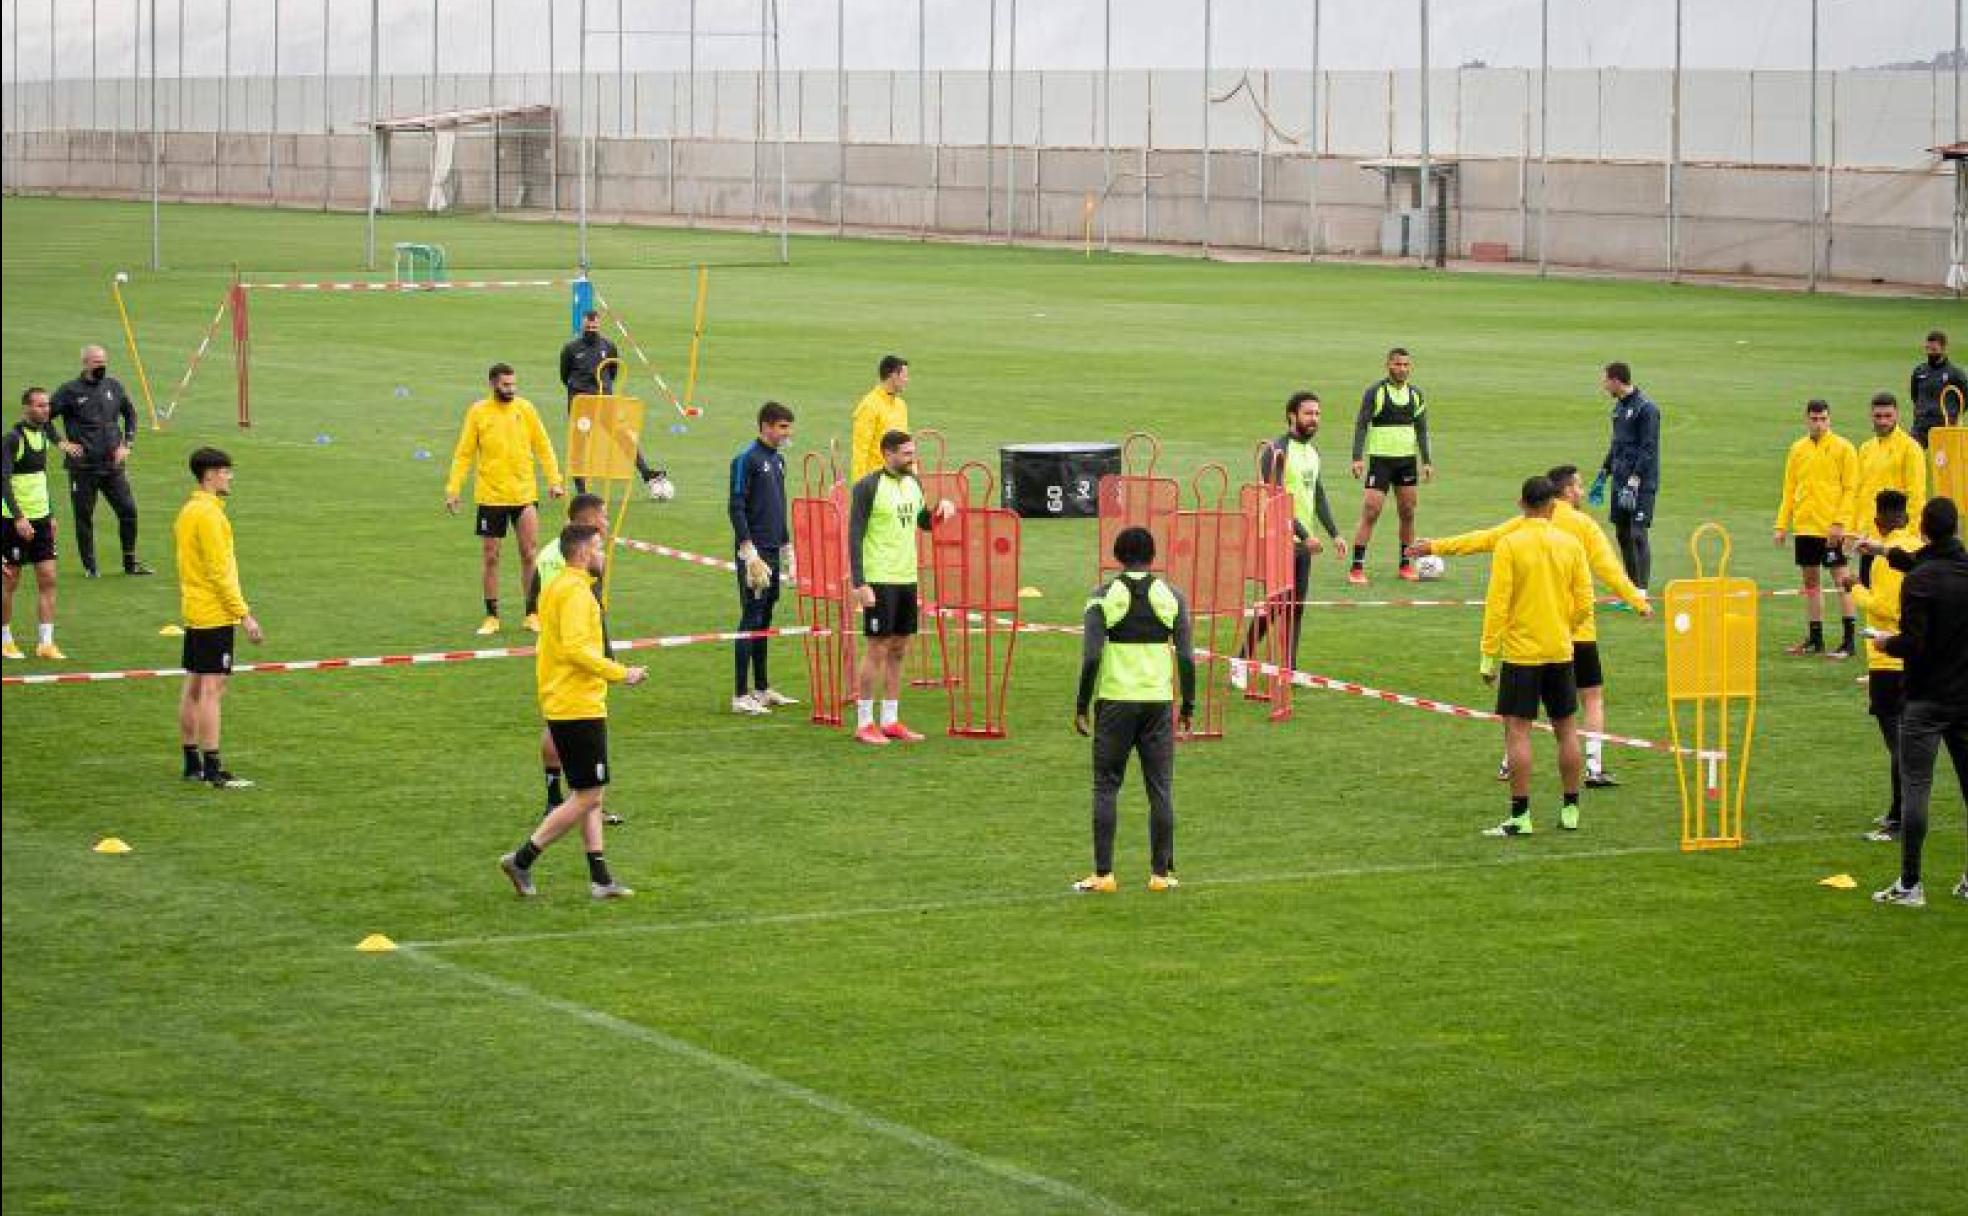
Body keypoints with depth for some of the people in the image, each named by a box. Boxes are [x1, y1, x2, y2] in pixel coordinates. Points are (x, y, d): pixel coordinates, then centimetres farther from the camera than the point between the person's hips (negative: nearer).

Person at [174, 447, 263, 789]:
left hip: (194, 614, 10)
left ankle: (192, 764, 17)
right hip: (215, 615, -10)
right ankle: (213, 770, -10)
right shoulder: (208, 514, -16)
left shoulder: (188, 511, 13)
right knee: (212, 690, -9)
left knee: (193, 689, 12)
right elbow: (219, 571, -19)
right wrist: (244, 615, -16)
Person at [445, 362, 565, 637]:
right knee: (490, 556, 5)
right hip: (490, 495, 0)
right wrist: (452, 488, -5)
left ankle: (533, 614, 9)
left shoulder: (525, 408, 0)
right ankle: (491, 617, 14)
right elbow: (464, 454, 1)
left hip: (524, 493, 0)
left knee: (529, 554, -1)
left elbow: (543, 446, 5)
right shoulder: (478, 412, -3)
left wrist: (554, 480, -3)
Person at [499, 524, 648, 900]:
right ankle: (522, 860, -3)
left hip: (559, 705, 11)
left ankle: (600, 878, 12)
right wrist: (621, 674, -20)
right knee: (587, 796, -5)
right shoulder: (576, 590, -15)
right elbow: (576, 648, -25)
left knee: (588, 795, 12)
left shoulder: (554, 587, 15)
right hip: (580, 707, -11)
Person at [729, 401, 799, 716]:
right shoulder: (747, 459, -11)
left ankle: (762, 689, 20)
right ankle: (741, 695, -5)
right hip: (754, 553, -8)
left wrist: (787, 545, 20)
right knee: (751, 619, -7)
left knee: (765, 619, 13)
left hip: (772, 552, 8)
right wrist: (750, 553, -19)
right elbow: (736, 507, -15)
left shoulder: (778, 459, 14)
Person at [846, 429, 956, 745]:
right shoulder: (868, 487, -11)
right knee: (877, 649, -4)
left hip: (907, 578, 7)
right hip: (879, 580, -7)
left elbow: (923, 522, 26)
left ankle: (890, 721, 18)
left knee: (898, 650, 10)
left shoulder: (913, 483, 11)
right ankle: (863, 724, 2)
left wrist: (941, 508, 4)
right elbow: (854, 537, -14)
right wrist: (859, 584, -19)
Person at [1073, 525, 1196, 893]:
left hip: (1115, 701, -2)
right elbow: (1186, 656, 0)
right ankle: (1161, 873, 8)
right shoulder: (1171, 597, 3)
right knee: (1161, 789, 7)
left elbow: (1091, 656, -9)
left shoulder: (1103, 598, -3)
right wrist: (1188, 705, 9)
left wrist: (1082, 706, -2)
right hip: (1158, 701, 2)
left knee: (1106, 787, 5)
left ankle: (1103, 874, 1)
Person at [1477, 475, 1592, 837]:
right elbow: (1584, 606, 3)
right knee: (1566, 729, 13)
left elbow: (1497, 605, -12)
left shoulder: (1509, 545, -9)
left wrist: (1489, 656, -6)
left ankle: (1520, 816, -6)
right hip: (1560, 652, 4)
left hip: (1521, 653, -4)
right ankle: (1570, 811, 19)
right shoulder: (1570, 545, 1)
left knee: (1517, 730, -2)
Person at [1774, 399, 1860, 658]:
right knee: (1810, 580, 10)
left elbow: (1850, 488, -7)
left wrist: (1840, 523, -16)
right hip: (1804, 526, 5)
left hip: (1832, 527, -5)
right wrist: (1781, 525, 8)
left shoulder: (1843, 448, -4)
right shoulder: (1798, 449, 11)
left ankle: (1850, 641, -2)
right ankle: (1815, 639, 17)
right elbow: (1789, 490, 14)